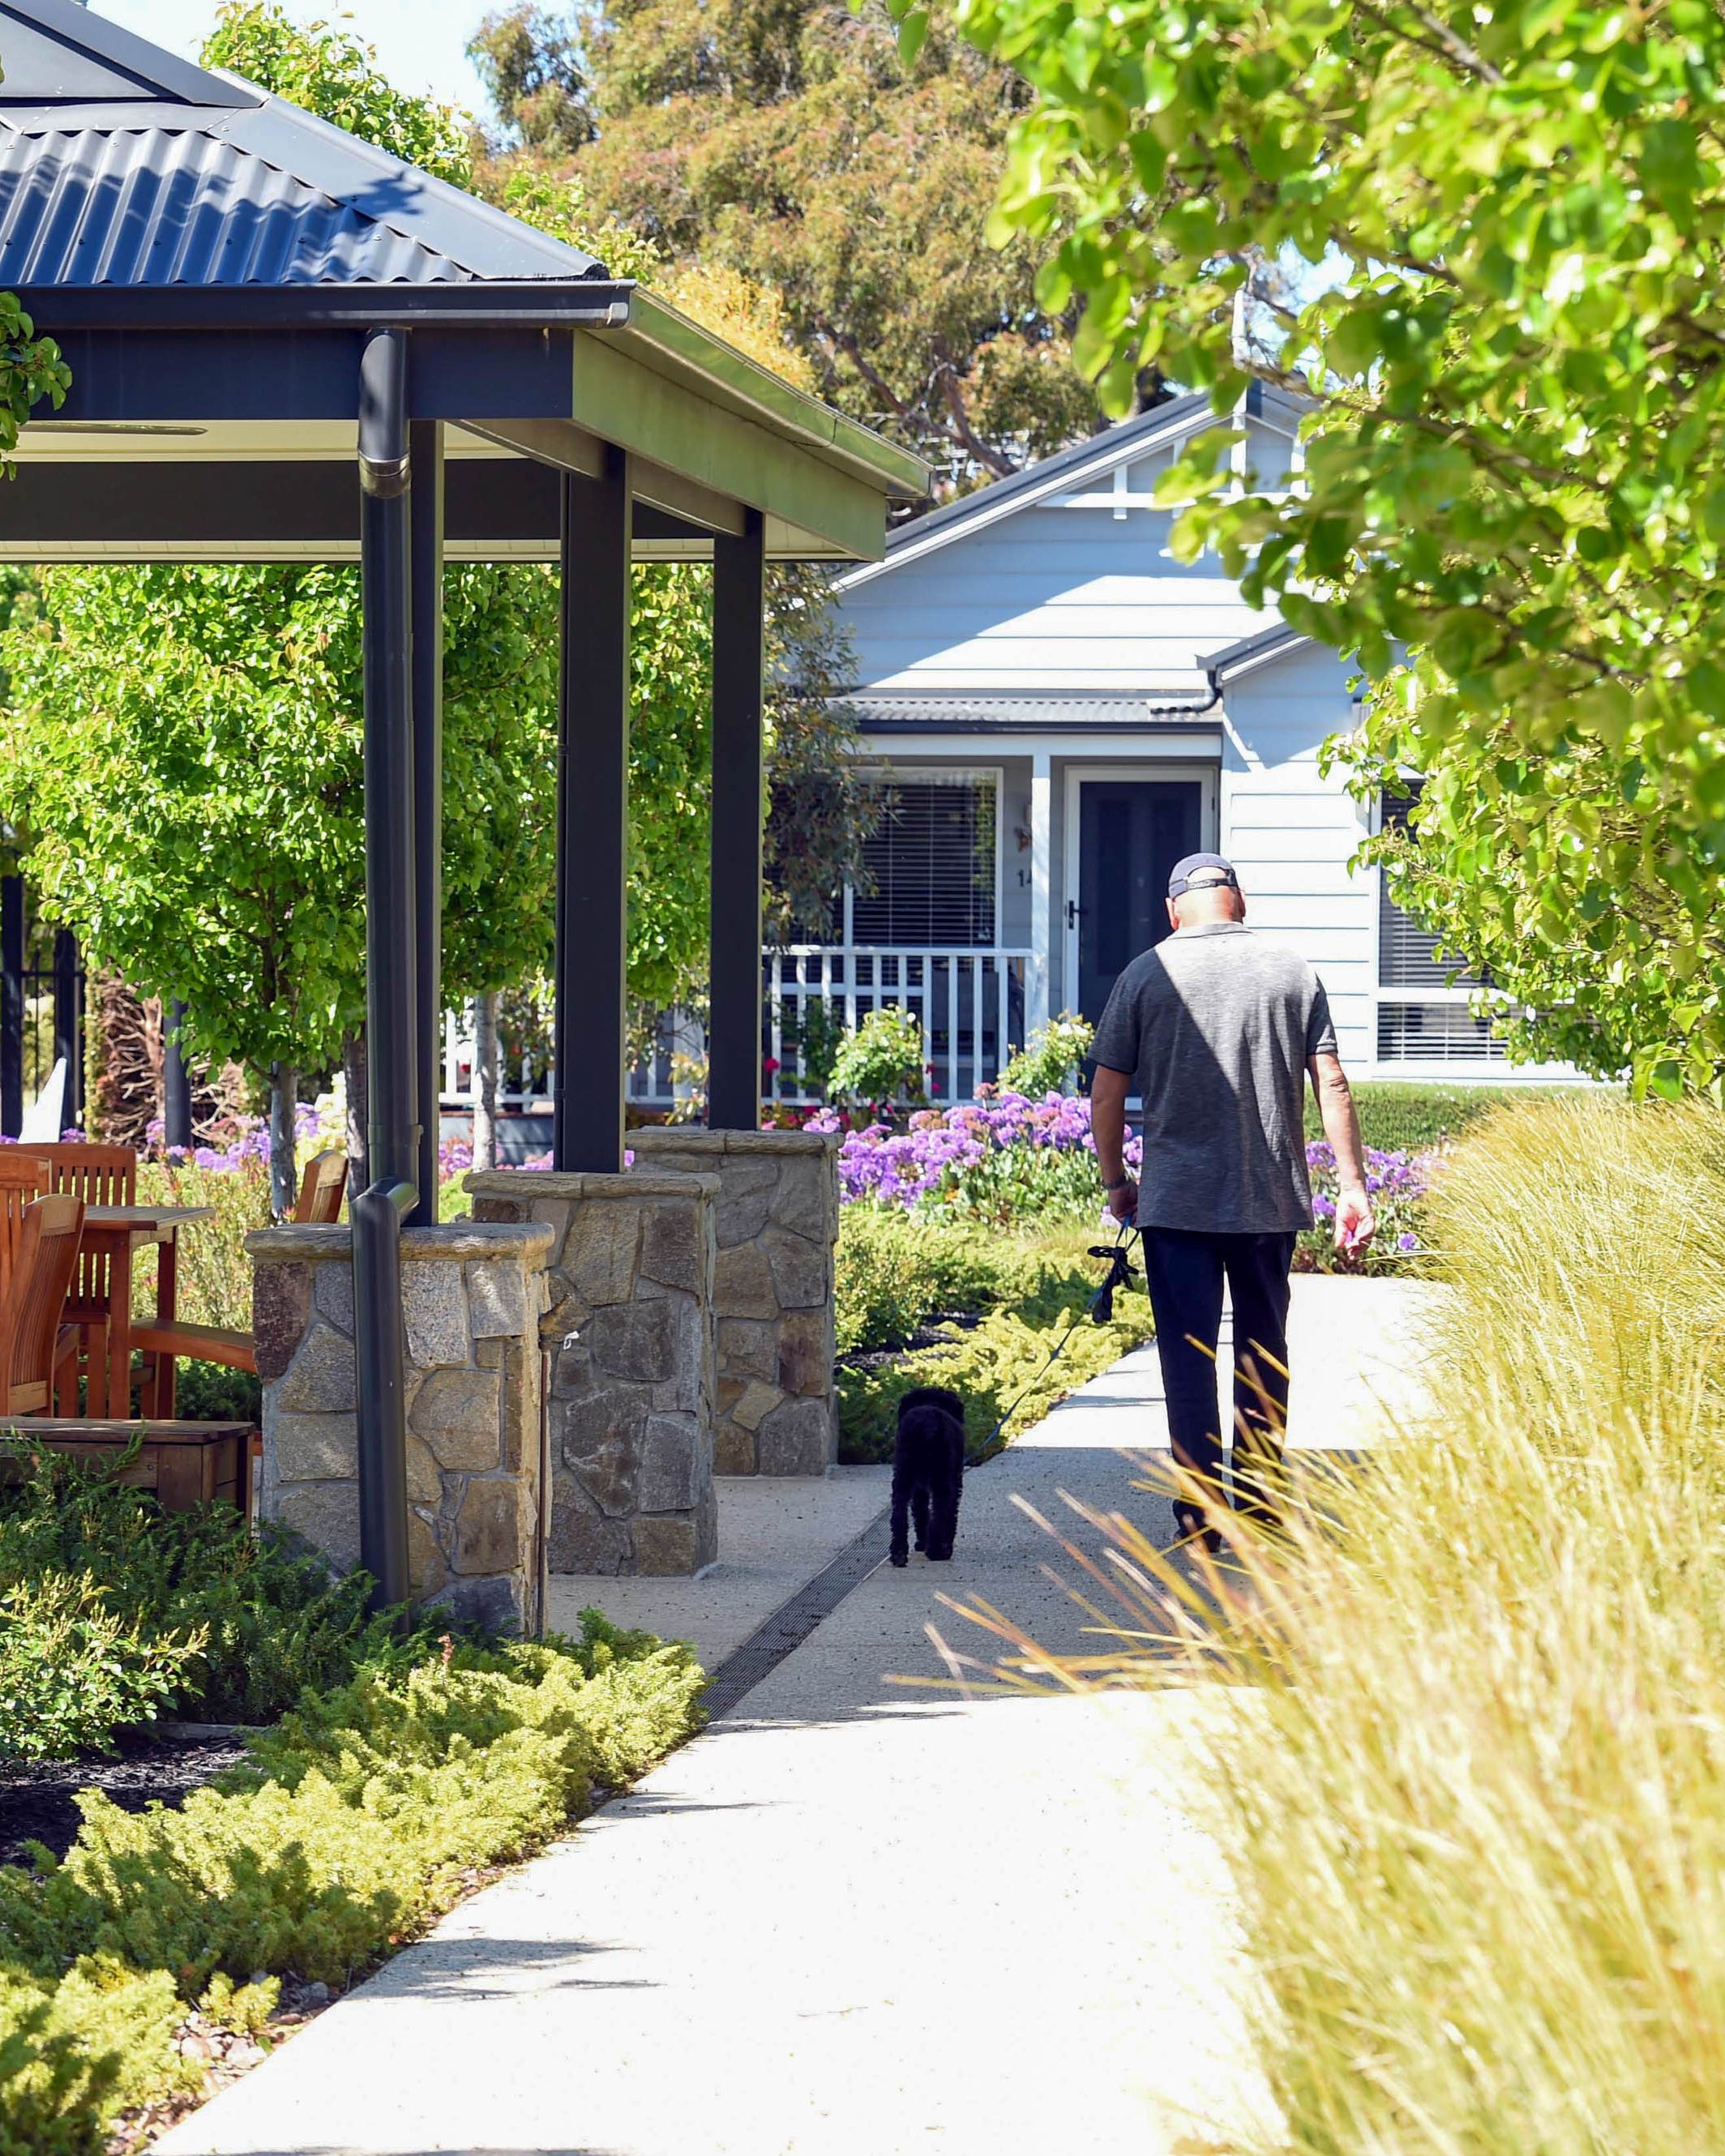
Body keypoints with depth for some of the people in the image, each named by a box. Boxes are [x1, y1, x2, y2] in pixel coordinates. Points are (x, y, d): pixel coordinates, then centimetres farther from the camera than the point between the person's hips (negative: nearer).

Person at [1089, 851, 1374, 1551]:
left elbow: (1107, 1093, -1)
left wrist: (1116, 1182, 12)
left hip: (1176, 1199, -2)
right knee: (1264, 1351, 15)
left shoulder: (1146, 975, -1)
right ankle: (1262, 1503, 21)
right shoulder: (1293, 973, 4)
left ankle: (1201, 1515, -4)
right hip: (1273, 1200, 2)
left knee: (1188, 1355, 1)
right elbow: (1332, 1086, 1)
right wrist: (1352, 1186, 4)